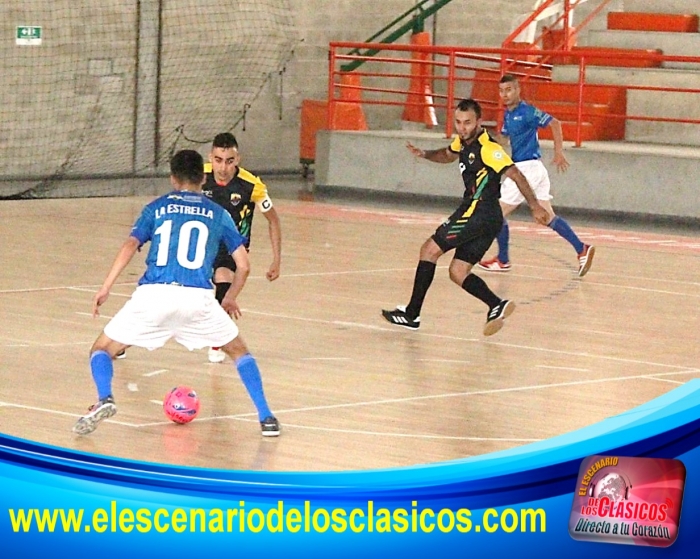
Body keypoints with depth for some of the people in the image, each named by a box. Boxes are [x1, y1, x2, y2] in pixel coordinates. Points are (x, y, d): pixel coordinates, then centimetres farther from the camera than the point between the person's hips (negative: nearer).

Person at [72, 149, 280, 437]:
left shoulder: (156, 208, 18)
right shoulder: (218, 214, 19)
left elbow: (130, 246, 2)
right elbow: (243, 265, 17)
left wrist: (105, 289, -1)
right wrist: (230, 298, 33)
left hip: (153, 294, -1)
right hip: (198, 298, 1)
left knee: (102, 348, 15)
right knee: (238, 350, 24)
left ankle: (104, 399, -15)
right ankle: (266, 417, 11)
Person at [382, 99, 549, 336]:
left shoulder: (487, 148, -17)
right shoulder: (464, 142, 12)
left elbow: (515, 174, -21)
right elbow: (448, 155, 33)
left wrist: (535, 206, -25)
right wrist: (424, 154, 14)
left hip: (478, 213, -10)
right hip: (488, 218, 10)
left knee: (430, 249, -2)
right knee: (458, 272, 8)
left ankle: (411, 314, 2)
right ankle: (497, 306, -9)